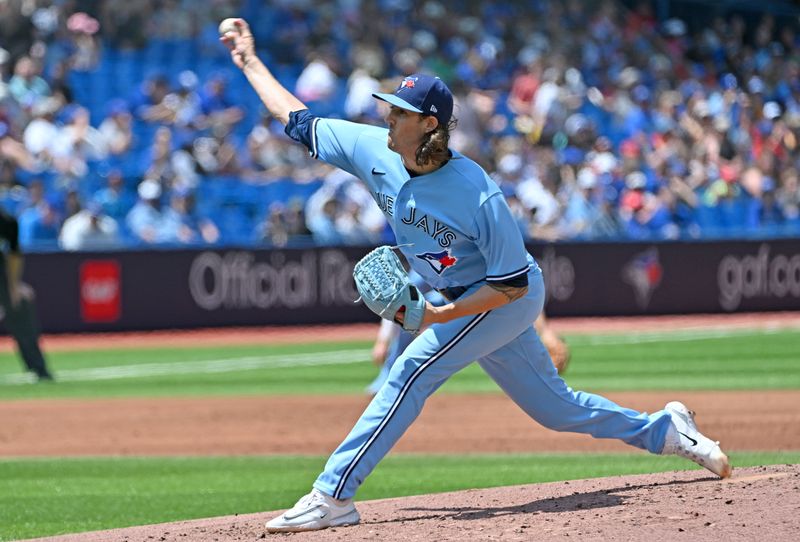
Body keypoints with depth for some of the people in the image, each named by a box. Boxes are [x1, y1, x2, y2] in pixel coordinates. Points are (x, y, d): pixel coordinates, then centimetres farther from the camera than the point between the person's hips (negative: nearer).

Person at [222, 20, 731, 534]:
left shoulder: (478, 196, -31)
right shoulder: (373, 150, -13)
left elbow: (512, 283, -25)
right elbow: (298, 120, -1)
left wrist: (440, 315, -32)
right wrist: (250, 61, -2)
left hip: (510, 297, -8)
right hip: (464, 300, 8)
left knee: (412, 371, -20)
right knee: (553, 406, 15)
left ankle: (333, 495, -20)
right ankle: (667, 431, 31)